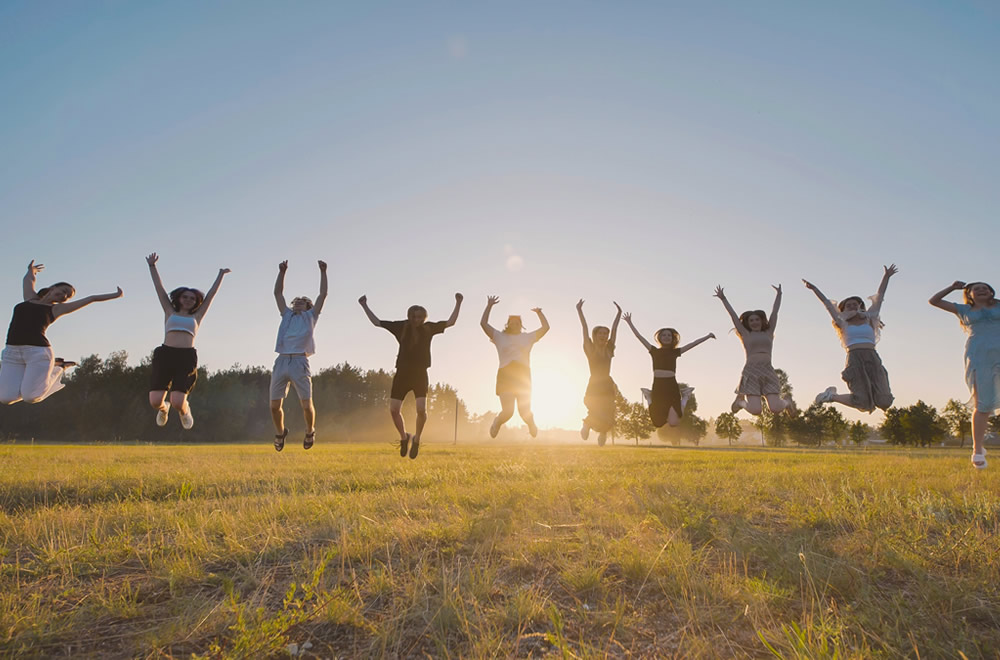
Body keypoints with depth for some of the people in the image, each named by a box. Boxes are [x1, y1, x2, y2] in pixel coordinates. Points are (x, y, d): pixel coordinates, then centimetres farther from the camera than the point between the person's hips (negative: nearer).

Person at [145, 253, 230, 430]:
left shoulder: (196, 317, 21)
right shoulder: (170, 313, 23)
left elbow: (211, 294, 25)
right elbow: (159, 288, 23)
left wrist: (221, 275, 28)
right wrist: (152, 266, 23)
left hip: (187, 357, -1)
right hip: (165, 355, 1)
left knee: (177, 402, -17)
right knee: (155, 401, -12)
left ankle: (185, 411, 22)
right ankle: (163, 408, 28)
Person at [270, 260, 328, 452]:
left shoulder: (310, 316, 20)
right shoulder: (287, 315, 27)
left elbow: (323, 294, 16)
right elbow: (278, 293, 28)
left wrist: (323, 272, 14)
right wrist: (282, 272, 22)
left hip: (300, 362, -3)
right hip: (281, 361, 3)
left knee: (306, 404, -7)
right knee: (275, 405, 0)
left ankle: (310, 431, 19)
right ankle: (280, 432, 24)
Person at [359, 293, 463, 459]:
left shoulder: (428, 328, 0)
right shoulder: (401, 327, 0)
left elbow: (450, 322, 0)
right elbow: (377, 322, 7)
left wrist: (458, 303, -6)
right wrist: (365, 306, 5)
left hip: (420, 375, -1)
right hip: (402, 374, 2)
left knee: (421, 410, -16)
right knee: (394, 410, -3)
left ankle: (416, 439, 10)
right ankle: (404, 437, 24)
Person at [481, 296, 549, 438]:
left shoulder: (528, 337, 16)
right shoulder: (499, 337, 10)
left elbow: (545, 327, 14)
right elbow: (483, 323, 3)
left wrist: (539, 313, 19)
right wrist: (489, 306, 6)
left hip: (524, 377, 2)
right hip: (505, 376, -2)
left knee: (525, 412, -3)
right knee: (507, 412, -11)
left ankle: (531, 423, 34)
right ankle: (496, 423, 25)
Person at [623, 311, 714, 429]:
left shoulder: (675, 352, 11)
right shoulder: (654, 351, 10)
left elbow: (694, 343, 11)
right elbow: (639, 336, 10)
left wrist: (708, 336, 8)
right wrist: (629, 322, 10)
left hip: (672, 388, 0)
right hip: (657, 388, 0)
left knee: (673, 422, -9)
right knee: (657, 423, 3)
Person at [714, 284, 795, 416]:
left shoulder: (768, 333, 18)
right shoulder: (745, 335, 12)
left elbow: (774, 312, 21)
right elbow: (733, 315, 14)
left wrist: (778, 295, 24)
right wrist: (723, 298, 16)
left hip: (768, 372, 2)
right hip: (751, 372, -2)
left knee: (776, 409, -10)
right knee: (755, 410, -14)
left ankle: (787, 403, 27)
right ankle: (740, 400, 20)